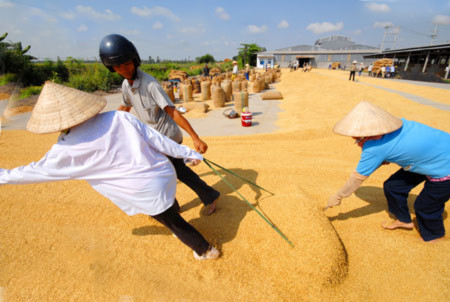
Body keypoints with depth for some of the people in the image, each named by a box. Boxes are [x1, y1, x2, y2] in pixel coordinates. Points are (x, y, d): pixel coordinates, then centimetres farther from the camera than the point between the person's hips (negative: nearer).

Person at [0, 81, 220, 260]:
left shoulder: (67, 150, -10)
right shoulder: (119, 117, -5)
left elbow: (36, 171, 9)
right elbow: (158, 140, -3)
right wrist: (188, 154, 6)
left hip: (149, 193, -4)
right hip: (166, 173, 5)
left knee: (172, 220, 21)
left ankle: (206, 250, 43)